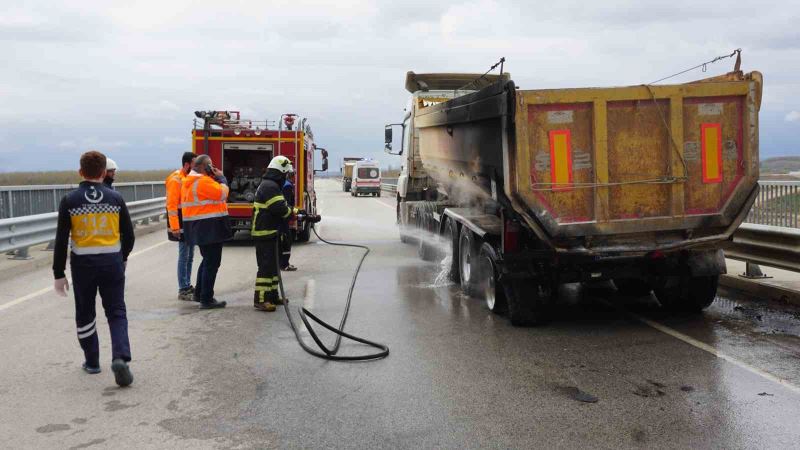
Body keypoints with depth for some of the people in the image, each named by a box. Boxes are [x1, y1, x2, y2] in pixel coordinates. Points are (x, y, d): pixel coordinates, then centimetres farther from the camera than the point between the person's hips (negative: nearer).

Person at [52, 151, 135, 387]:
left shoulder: (69, 201, -5)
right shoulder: (115, 198, -2)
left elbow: (61, 240, -6)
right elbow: (128, 235, 3)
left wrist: (59, 274, 0)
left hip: (82, 264, 0)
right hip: (112, 263, 0)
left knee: (85, 313, 16)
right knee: (116, 313, 5)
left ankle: (92, 361, 25)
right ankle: (120, 358, -14)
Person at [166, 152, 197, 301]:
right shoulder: (176, 179, -14)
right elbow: (172, 205, -18)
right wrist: (175, 227, -22)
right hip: (182, 225, -9)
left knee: (189, 257, 15)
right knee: (184, 257, -5)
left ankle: (187, 286, 25)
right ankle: (183, 290, 0)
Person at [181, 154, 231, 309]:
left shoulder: (190, 180, 16)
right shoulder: (203, 181, -16)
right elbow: (222, 194, -18)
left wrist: (216, 178, 8)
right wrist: (221, 178, -6)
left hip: (199, 227, 10)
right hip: (209, 227, -10)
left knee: (207, 260, 23)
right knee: (212, 263, -4)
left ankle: (199, 293, 31)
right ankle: (206, 300, -2)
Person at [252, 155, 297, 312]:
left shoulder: (268, 185, 17)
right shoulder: (270, 186, -18)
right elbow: (280, 208, -24)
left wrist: (288, 211, 7)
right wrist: (292, 211, -6)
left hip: (268, 233, 11)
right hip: (265, 233, -11)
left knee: (272, 265, 17)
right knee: (266, 266, -9)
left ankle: (272, 295, 25)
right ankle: (260, 300, -8)